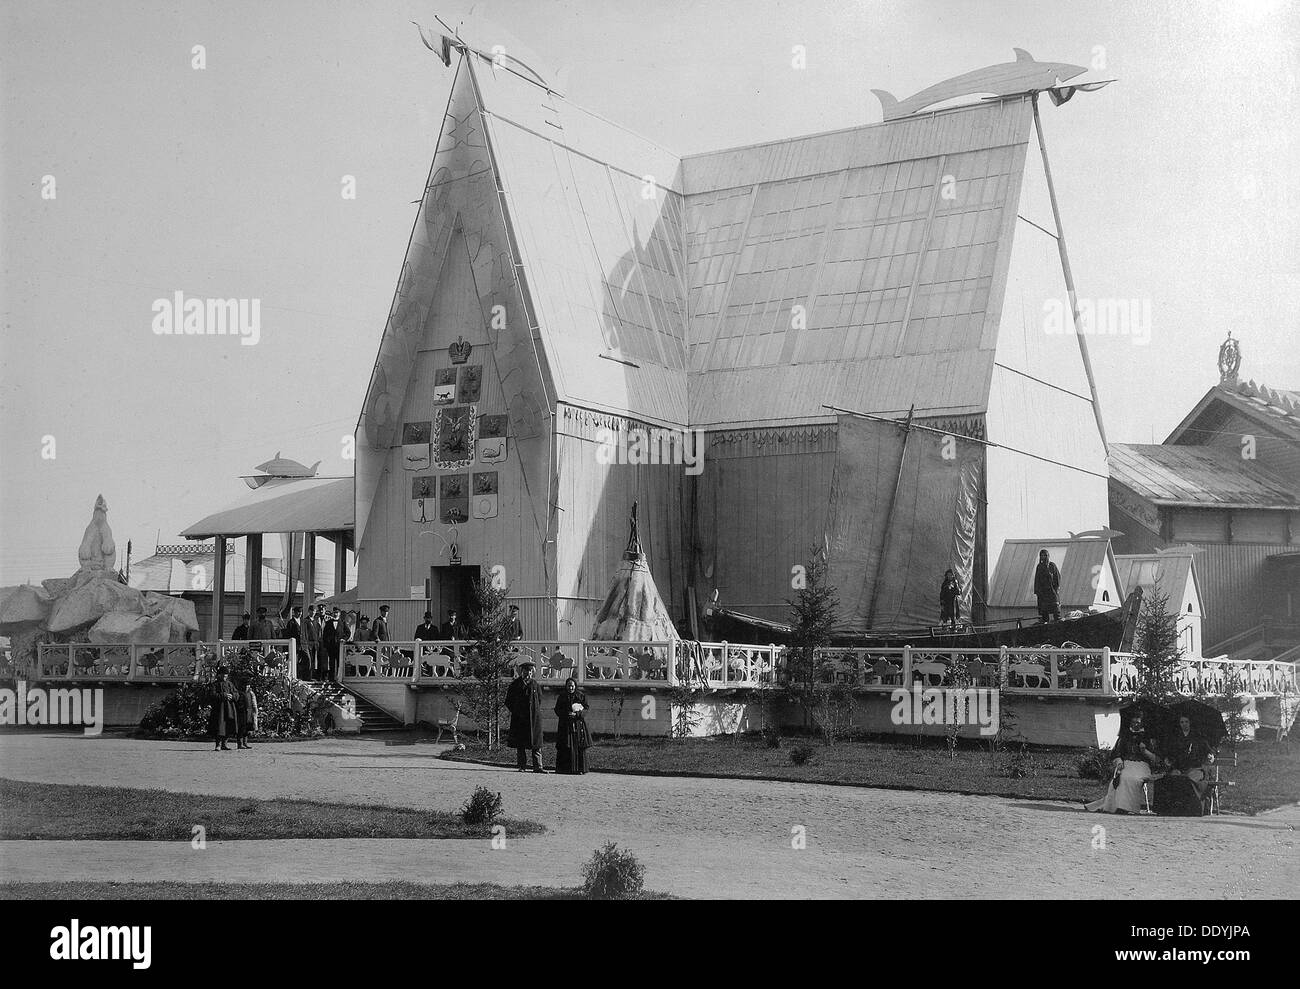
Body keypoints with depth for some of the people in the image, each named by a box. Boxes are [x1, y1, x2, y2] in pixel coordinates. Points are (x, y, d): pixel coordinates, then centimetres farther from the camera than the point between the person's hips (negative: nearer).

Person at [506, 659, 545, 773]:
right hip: (518, 719, -1)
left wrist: (536, 712, 6)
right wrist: (514, 712, -1)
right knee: (519, 744, 1)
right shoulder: (515, 684, 5)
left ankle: (537, 766, -4)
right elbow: (508, 702, 8)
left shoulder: (536, 685, 9)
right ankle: (521, 766, 8)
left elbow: (539, 701, 18)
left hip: (534, 717, 1)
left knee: (536, 744, -4)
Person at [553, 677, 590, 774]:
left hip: (578, 724, -1)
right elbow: (557, 710, 6)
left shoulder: (581, 696, 5)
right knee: (565, 748, -3)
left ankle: (579, 769, 0)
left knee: (579, 747, -4)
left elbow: (586, 709, 0)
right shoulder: (562, 696, 8)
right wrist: (566, 714, -12)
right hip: (565, 725, 1)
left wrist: (576, 714, -16)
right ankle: (565, 768, 1)